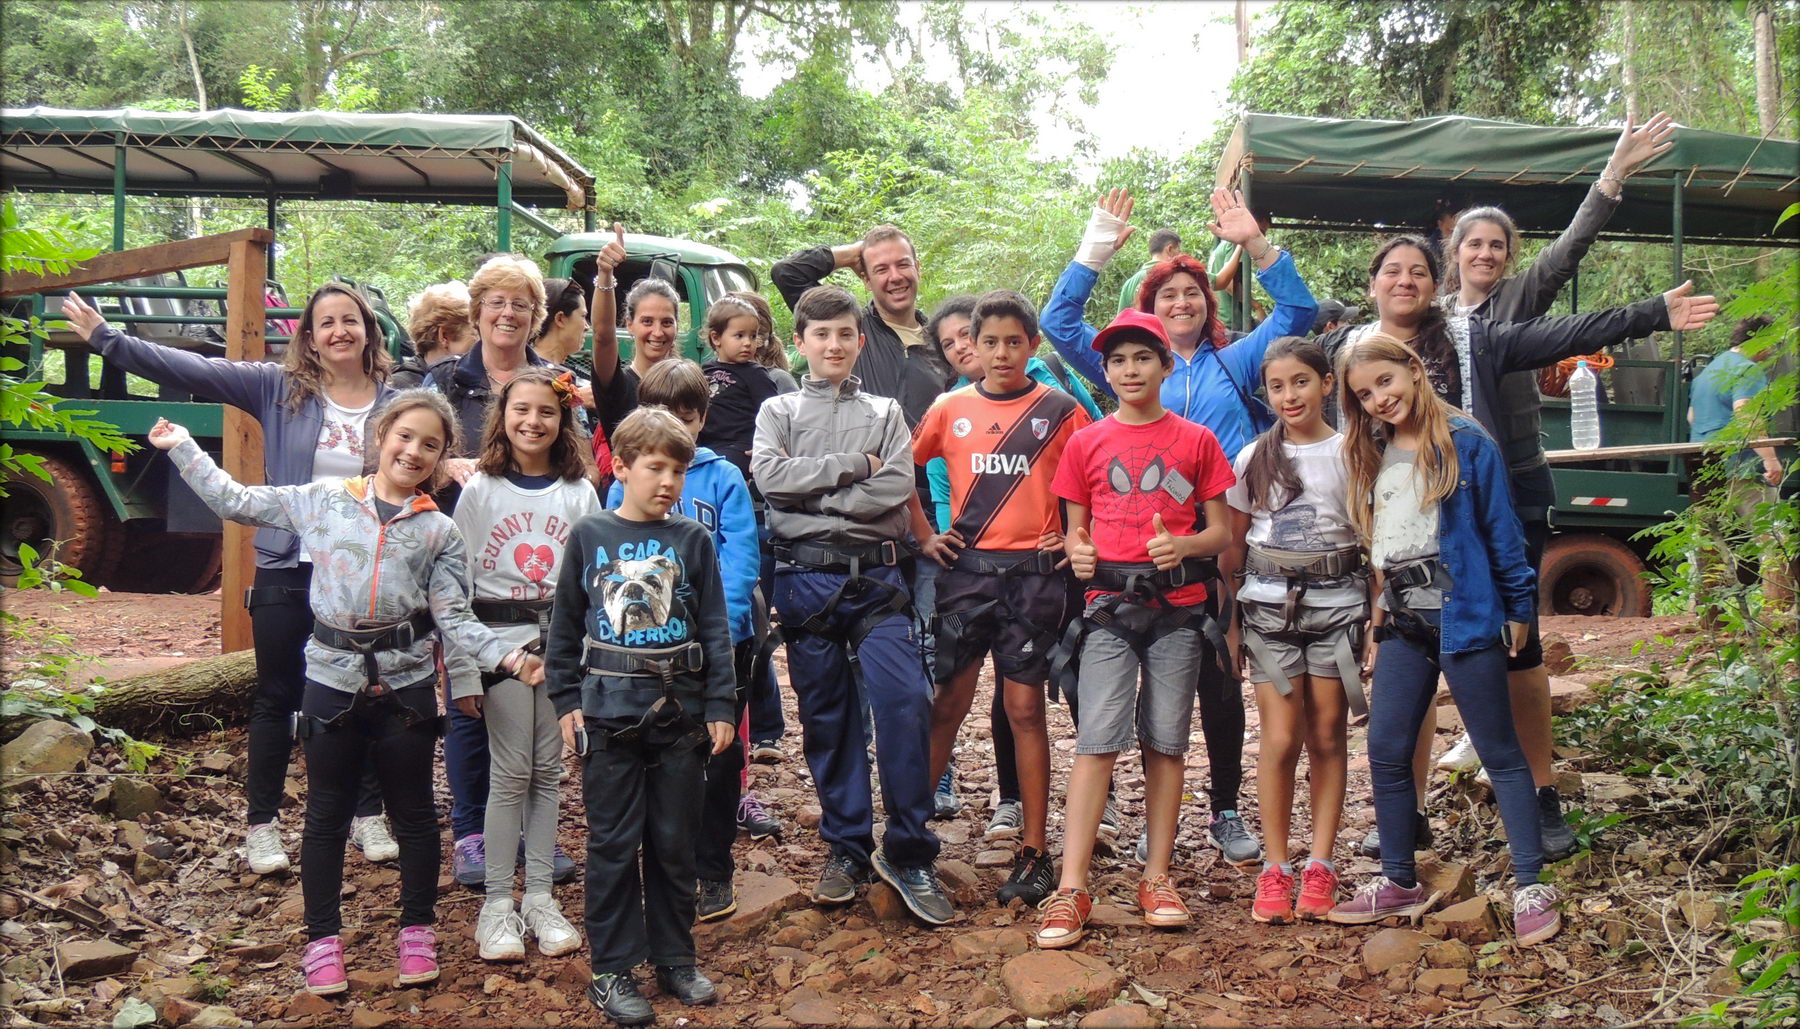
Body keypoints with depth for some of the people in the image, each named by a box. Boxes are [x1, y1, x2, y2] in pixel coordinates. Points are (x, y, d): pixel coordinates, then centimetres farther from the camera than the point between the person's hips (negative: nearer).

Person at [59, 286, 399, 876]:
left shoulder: (396, 402, 1)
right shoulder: (279, 388, -2)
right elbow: (191, 369, -7)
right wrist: (106, 338, -12)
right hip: (288, 571, -1)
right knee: (276, 697, 8)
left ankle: (369, 817, 25)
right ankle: (261, 825, 20)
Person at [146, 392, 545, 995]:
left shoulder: (440, 531, 1)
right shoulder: (323, 500, 2)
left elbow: (454, 618, -2)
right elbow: (236, 501, 9)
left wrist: (508, 657, -16)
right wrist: (181, 447, 8)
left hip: (406, 685, 0)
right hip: (332, 679, 0)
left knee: (414, 814, 11)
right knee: (327, 816, 10)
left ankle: (418, 931, 26)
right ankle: (322, 939, 22)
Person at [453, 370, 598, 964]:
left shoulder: (579, 492, 5)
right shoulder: (480, 489, 0)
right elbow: (457, 581, -1)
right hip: (500, 639, -2)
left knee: (548, 770, 7)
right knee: (511, 771, -2)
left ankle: (540, 897, 16)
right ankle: (497, 904, 8)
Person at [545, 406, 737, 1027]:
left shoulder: (692, 540, 2)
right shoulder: (589, 537, 0)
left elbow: (714, 628, 3)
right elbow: (565, 625, 5)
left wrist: (719, 706, -1)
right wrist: (566, 699, 1)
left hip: (679, 713, 1)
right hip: (608, 714, -1)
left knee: (674, 843, 10)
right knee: (613, 845, 5)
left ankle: (674, 959, 24)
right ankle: (612, 970, 15)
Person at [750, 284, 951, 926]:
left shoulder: (885, 412, 13)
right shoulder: (778, 412, 13)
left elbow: (896, 490, -5)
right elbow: (770, 475, -8)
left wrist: (811, 493, -9)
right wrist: (853, 466, -8)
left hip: (875, 577, 0)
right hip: (806, 578, 1)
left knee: (905, 703, -13)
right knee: (826, 718, 6)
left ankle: (908, 853, -3)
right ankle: (846, 848, 18)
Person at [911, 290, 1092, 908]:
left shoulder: (1059, 410, 2)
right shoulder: (951, 410, 6)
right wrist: (924, 535, 8)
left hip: (1033, 572, -1)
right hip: (965, 570, 1)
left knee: (1025, 709, 3)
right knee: (947, 705, 4)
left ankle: (1035, 853, 10)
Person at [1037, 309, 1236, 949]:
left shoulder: (1196, 441, 7)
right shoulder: (1086, 444, 9)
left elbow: (1221, 531, 7)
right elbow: (1076, 528, 13)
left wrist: (1184, 546, -13)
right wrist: (1078, 552, -10)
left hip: (1177, 605, 1)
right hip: (1109, 605, 0)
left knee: (1166, 741, 5)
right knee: (1097, 741, -9)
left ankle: (1157, 879, 15)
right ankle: (1071, 890, -10)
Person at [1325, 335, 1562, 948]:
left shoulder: (1466, 443, -7)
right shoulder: (1371, 458, 11)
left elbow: (1501, 530, -5)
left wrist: (1518, 608, -4)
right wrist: (1376, 620, 13)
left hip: (1463, 618, -6)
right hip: (1401, 623, 6)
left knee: (1500, 753, 1)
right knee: (1386, 753, 6)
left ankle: (1531, 887, 7)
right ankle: (1400, 883, 18)